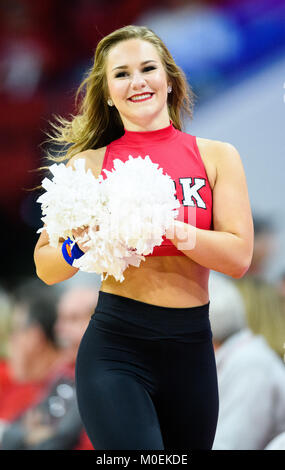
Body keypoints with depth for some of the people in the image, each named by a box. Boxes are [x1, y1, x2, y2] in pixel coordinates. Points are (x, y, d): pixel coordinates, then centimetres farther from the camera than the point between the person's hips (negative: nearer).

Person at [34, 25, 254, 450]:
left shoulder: (217, 157, 6)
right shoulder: (90, 163, 4)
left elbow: (239, 258, -3)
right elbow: (46, 267, 5)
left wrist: (173, 230, -19)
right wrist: (82, 246, -17)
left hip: (192, 349, 2)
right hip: (115, 348, -2)